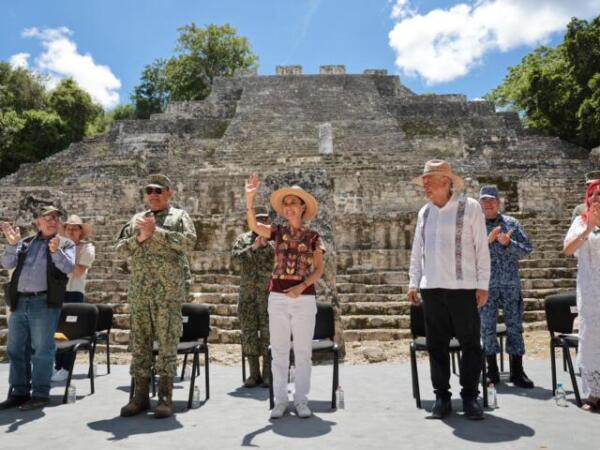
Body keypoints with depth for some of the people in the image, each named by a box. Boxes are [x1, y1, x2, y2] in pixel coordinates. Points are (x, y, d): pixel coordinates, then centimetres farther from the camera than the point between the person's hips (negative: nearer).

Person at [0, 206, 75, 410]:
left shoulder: (66, 244, 5)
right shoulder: (25, 243, 15)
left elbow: (69, 267, -11)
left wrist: (56, 251, -28)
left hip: (44, 303, -5)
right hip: (19, 302, 5)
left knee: (42, 351, -2)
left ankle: (40, 394, 7)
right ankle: (19, 392, 21)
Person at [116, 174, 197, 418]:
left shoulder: (179, 216, 6)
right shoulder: (136, 219, 19)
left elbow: (188, 242, -12)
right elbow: (120, 248, 12)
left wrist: (155, 231, -13)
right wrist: (139, 237, -6)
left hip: (168, 290, -4)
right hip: (138, 291, 5)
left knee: (167, 343, -2)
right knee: (139, 342, 8)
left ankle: (165, 398, 5)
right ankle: (140, 396, 17)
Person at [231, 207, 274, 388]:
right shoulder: (243, 238, 12)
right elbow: (236, 254, -7)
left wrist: (265, 244, -15)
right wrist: (253, 247, -18)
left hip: (268, 292, -2)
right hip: (247, 293, 2)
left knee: (268, 332, -1)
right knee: (248, 331, 4)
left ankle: (267, 373, 7)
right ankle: (254, 373, 13)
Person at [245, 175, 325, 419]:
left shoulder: (313, 236, 4)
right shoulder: (278, 231, 6)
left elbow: (319, 270, 2)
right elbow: (253, 225, -12)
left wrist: (302, 286, -14)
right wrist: (250, 198, -23)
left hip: (304, 297, -1)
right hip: (278, 296, 1)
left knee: (303, 351, 5)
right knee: (279, 351, 7)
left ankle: (301, 400, 16)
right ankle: (280, 401, 16)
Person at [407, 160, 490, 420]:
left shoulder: (470, 207, -1)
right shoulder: (424, 213, 11)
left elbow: (481, 248, -2)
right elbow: (417, 251, 14)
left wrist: (483, 285, -5)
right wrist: (413, 283, 9)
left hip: (463, 287, -3)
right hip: (431, 288, 4)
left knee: (470, 343, 3)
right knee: (437, 344, 7)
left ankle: (470, 396, 16)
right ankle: (442, 396, 19)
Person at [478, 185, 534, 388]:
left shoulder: (512, 223, 8)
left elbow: (527, 249, 3)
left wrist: (508, 243, -13)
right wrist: (487, 241, -17)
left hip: (511, 282, 1)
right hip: (485, 284, -1)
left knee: (515, 325, 4)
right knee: (487, 326, 4)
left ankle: (517, 371, 14)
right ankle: (492, 371, 16)